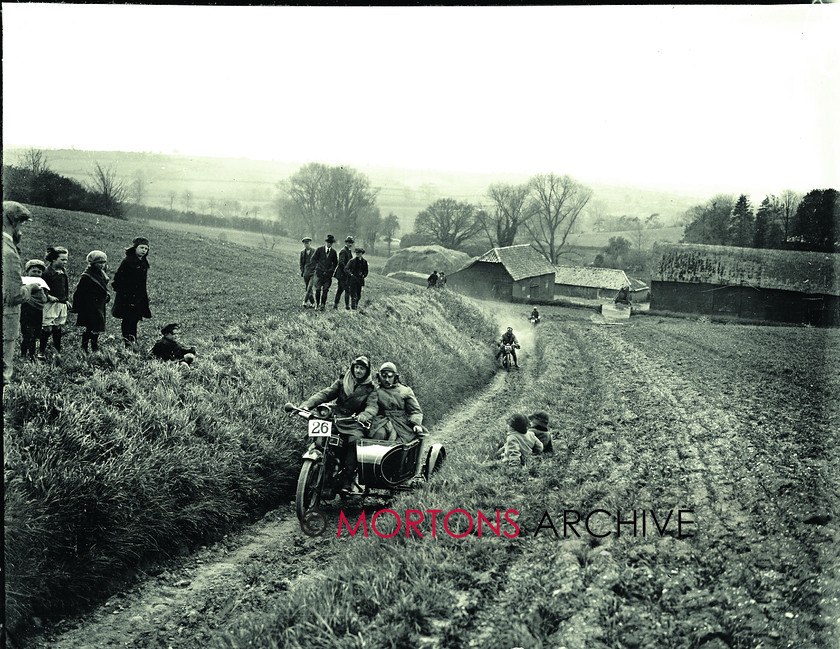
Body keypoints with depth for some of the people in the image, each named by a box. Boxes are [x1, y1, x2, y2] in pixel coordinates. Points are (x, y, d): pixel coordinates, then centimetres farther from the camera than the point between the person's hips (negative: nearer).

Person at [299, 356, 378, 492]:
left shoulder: (371, 388, 9)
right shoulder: (342, 381, 15)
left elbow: (373, 405, -8)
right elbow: (325, 393, 6)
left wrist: (364, 415, -33)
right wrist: (306, 405, -10)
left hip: (355, 423, -3)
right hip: (337, 419, 3)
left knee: (356, 440, -33)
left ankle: (347, 479, -33)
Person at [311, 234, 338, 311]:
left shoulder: (333, 252, 8)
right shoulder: (319, 250, 1)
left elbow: (335, 263, 19)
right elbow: (313, 259, 4)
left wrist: (331, 270, 7)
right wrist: (317, 267, -2)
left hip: (328, 273, 1)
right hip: (319, 272, -1)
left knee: (325, 290, -3)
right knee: (318, 289, -4)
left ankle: (323, 305, 0)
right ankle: (317, 304, 10)